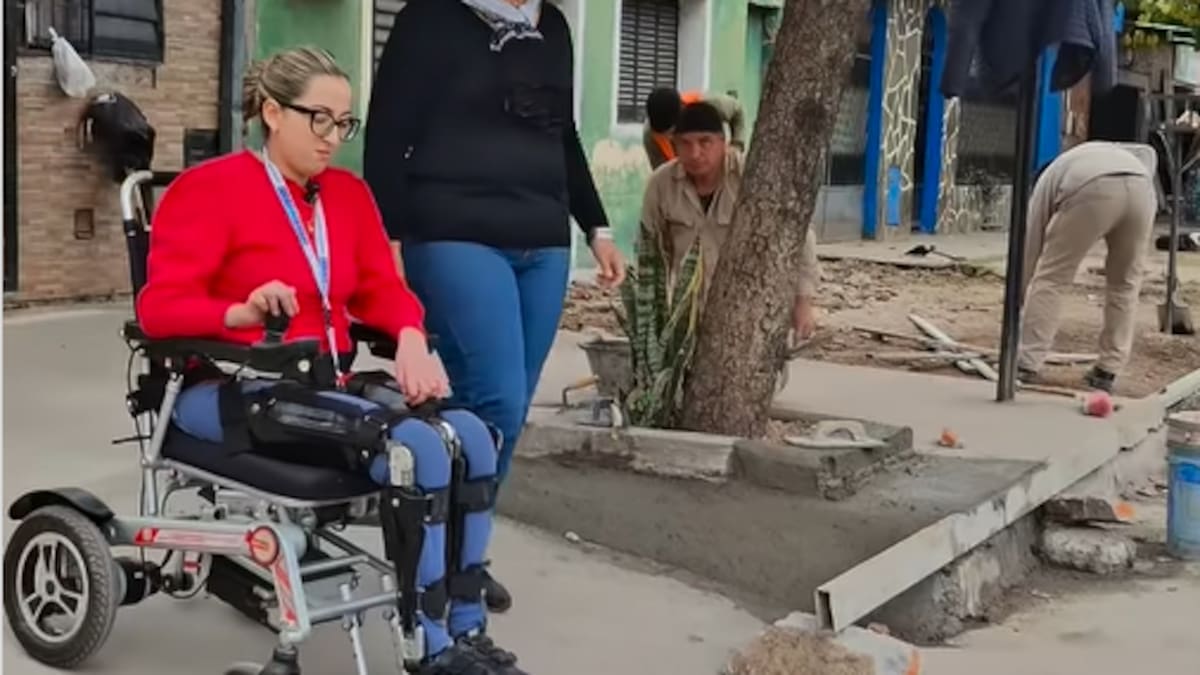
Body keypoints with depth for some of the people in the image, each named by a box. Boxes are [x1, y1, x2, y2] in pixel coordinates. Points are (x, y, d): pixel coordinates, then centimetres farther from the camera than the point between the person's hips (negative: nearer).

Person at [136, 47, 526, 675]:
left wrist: (411, 339, -11)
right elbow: (158, 307, -11)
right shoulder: (207, 188, -3)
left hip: (325, 384, 7)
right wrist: (242, 313, -31)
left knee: (471, 434, -19)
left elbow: (381, 288, 12)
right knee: (414, 443, -29)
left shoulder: (349, 193, 16)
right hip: (232, 391, -6)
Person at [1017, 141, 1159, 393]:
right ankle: (1107, 372, 21)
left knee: (1049, 277, 11)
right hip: (1140, 187, 3)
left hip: (1092, 191, -3)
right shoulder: (1107, 151, 46)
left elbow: (1030, 247, 31)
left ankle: (1026, 367, 11)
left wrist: (1019, 301, 38)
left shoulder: (1046, 181, 34)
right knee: (1125, 283, 20)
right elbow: (1148, 153, 25)